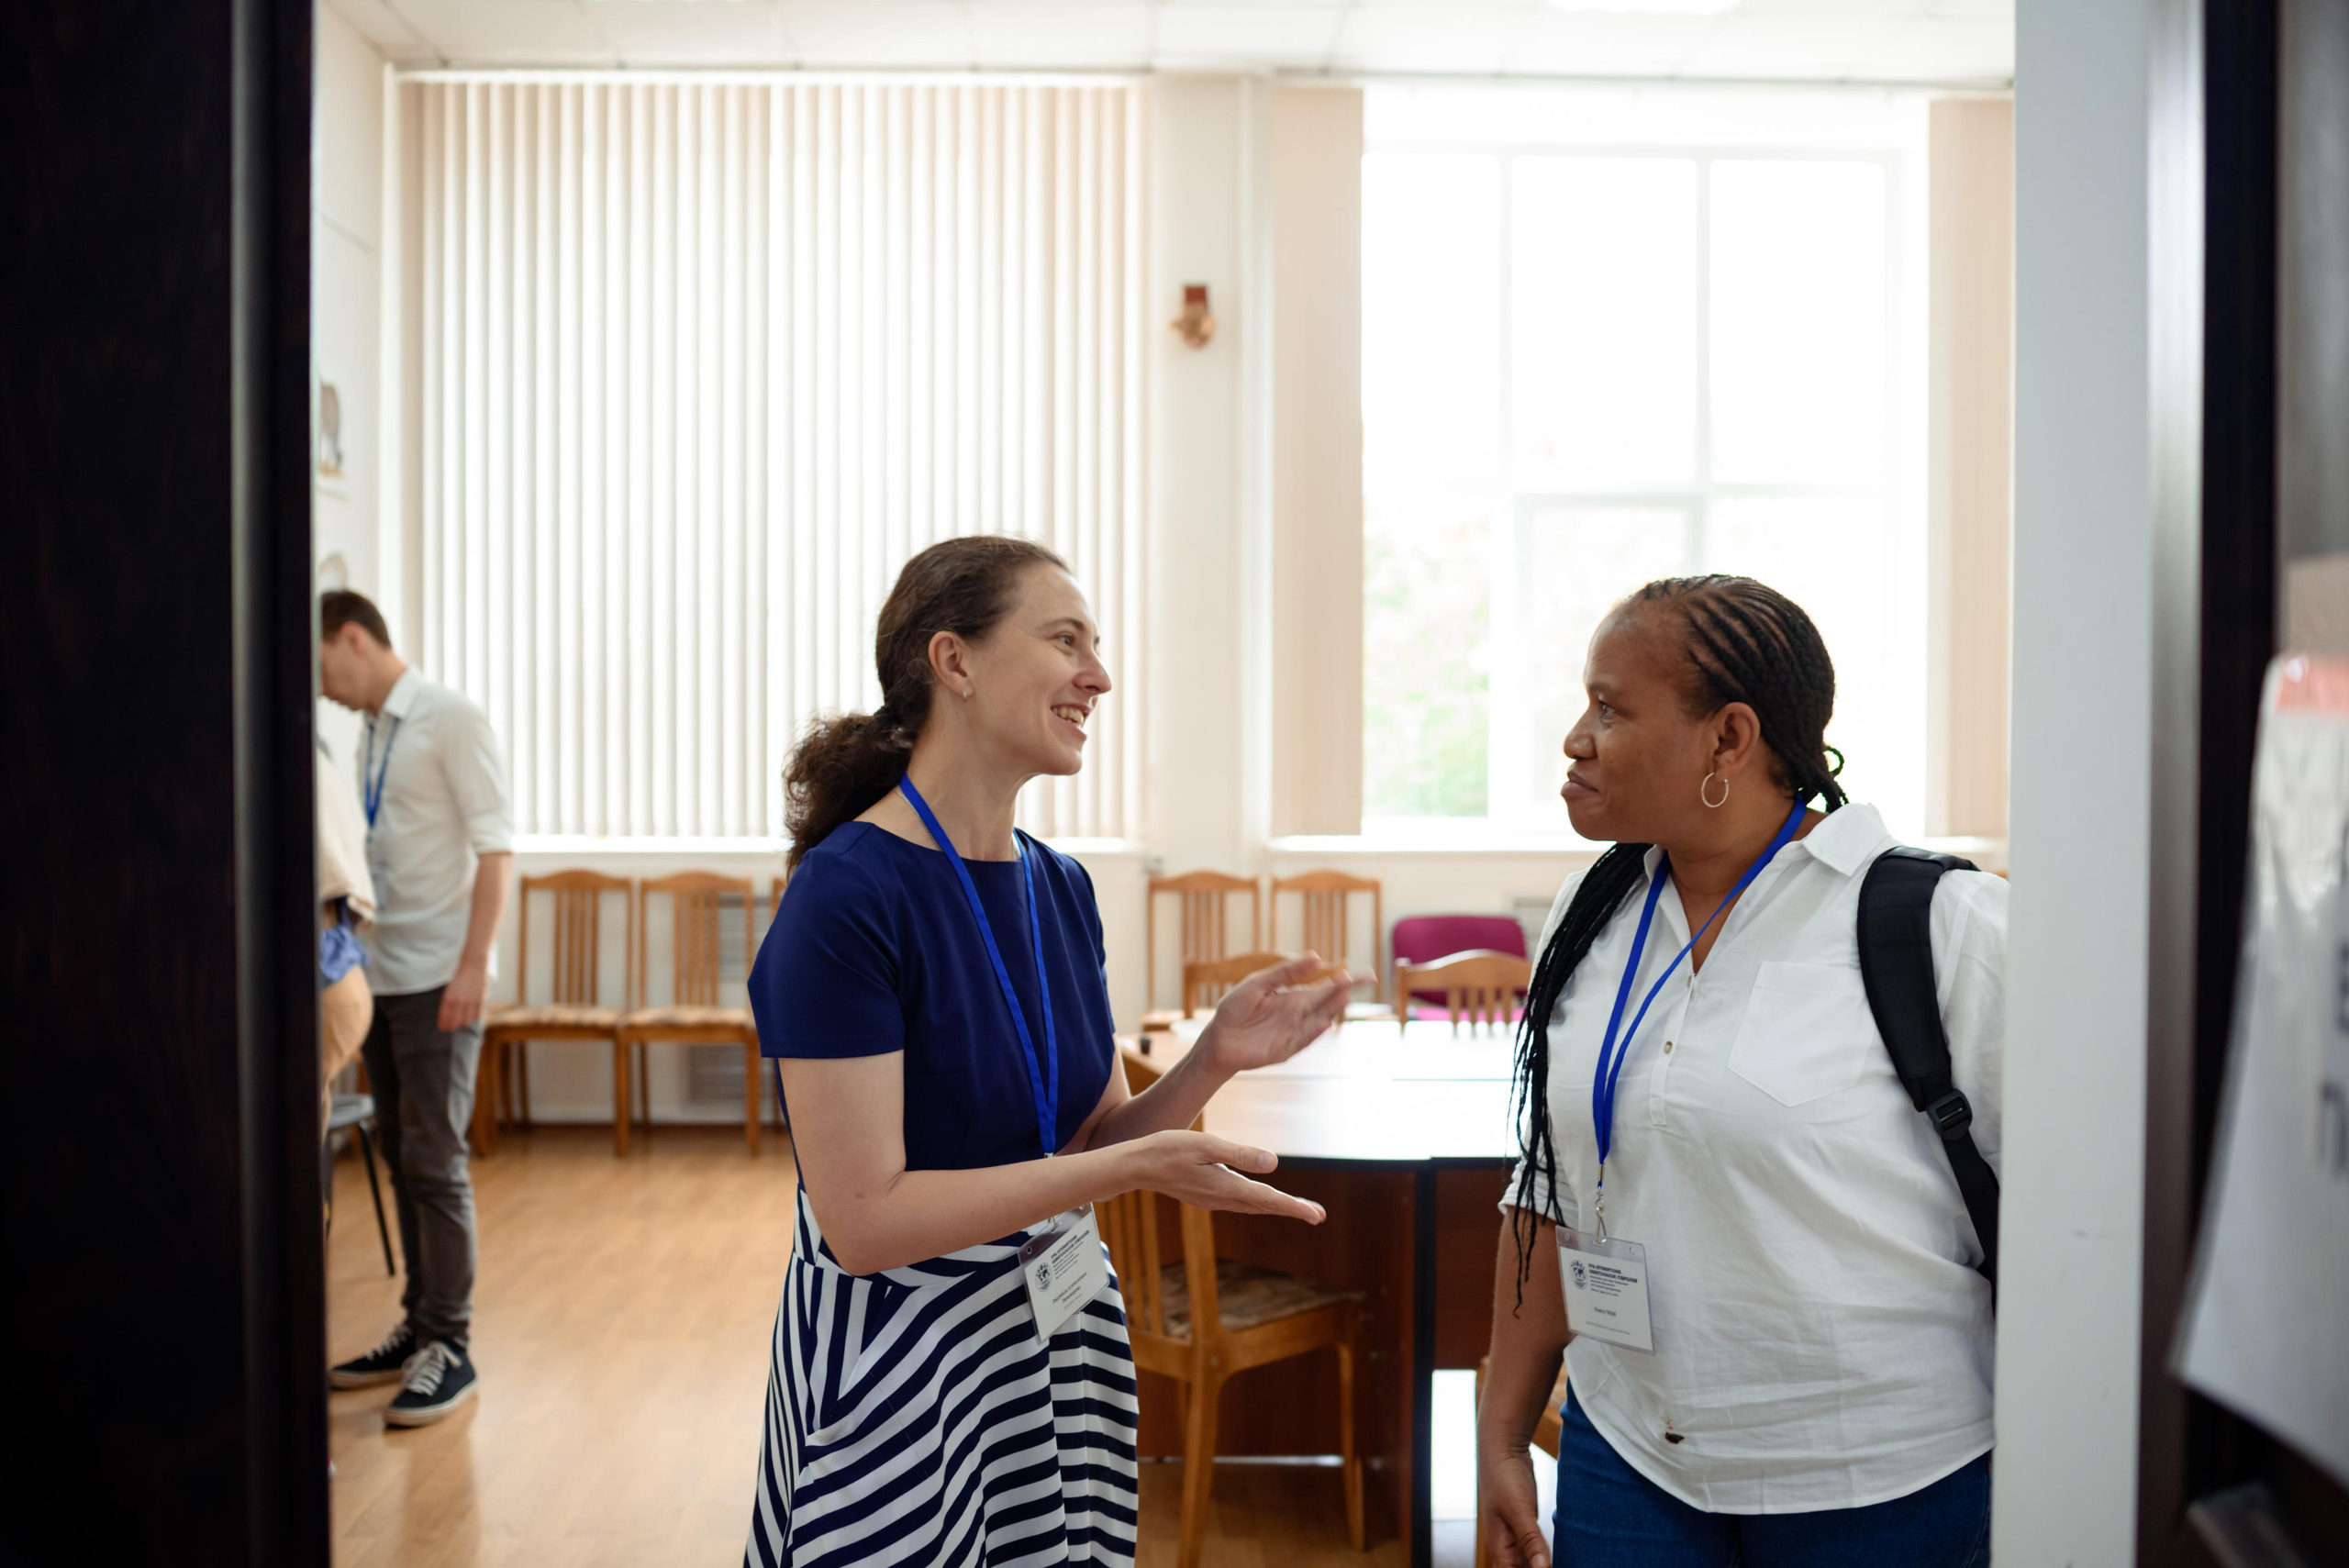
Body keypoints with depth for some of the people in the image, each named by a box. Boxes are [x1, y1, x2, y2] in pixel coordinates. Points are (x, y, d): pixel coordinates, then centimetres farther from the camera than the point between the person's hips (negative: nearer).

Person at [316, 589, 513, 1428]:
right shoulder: (371, 735, 14)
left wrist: (473, 966, -18)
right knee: (402, 1160, 12)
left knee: (434, 1162, -5)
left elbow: (494, 847, -13)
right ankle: (419, 1325, 22)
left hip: (439, 978, -7)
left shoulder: (451, 721, -8)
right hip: (382, 975, 8)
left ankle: (451, 1348, 3)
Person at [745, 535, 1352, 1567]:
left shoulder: (1059, 885, 3)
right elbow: (864, 1217, -22)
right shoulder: (848, 894, -20)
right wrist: (1135, 1167, -25)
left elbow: (1091, 1144, 7)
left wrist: (1212, 1058, -11)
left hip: (1066, 1335, 7)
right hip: (897, 1358, -7)